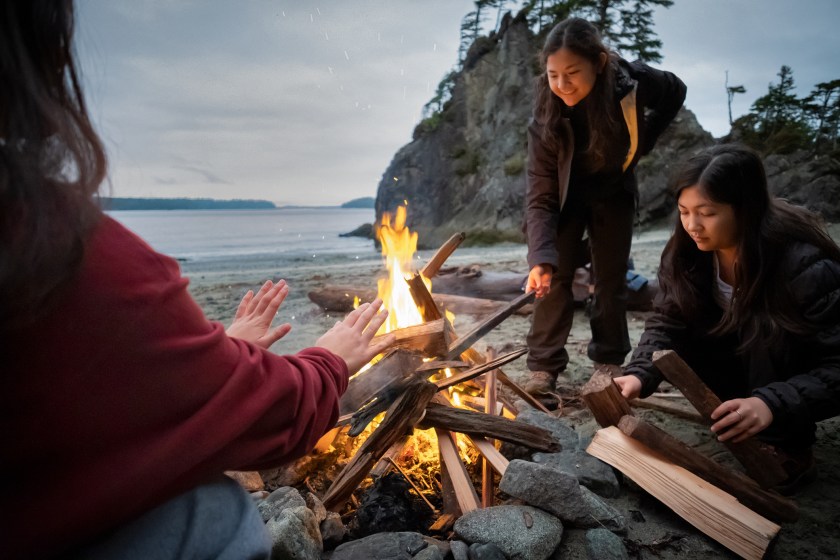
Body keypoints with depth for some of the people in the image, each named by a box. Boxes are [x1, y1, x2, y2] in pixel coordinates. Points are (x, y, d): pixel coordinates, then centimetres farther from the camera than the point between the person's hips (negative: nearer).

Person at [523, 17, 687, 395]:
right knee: (555, 275, -11)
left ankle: (609, 361, 17)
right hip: (567, 197, -1)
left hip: (614, 190, 1)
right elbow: (540, 198, -31)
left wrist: (643, 141, -8)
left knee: (611, 279, 4)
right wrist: (540, 258, -44)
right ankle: (544, 366, -2)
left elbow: (675, 93, -2)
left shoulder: (633, 82, -29)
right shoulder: (546, 116, -30)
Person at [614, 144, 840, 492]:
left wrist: (774, 403, -47)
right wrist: (639, 375, -35)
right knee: (687, 339, -19)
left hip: (802, 370, -5)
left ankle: (790, 447, -14)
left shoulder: (804, 265, -31)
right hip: (749, 360, 5)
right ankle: (743, 423, -2)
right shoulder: (687, 251, -18)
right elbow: (668, 322, -18)